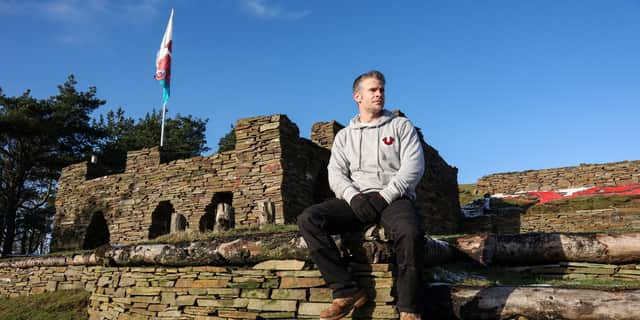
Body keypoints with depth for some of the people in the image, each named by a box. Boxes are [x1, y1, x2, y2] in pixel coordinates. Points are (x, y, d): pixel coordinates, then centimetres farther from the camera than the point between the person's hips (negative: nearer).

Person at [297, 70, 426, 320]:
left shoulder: (401, 126, 13)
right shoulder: (344, 135, 20)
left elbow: (414, 166, -1)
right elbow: (336, 173, 8)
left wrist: (384, 196, -14)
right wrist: (353, 197, -14)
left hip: (394, 198, -2)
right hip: (356, 200, 3)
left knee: (409, 231, -38)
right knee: (308, 219, -23)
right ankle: (347, 291, -22)